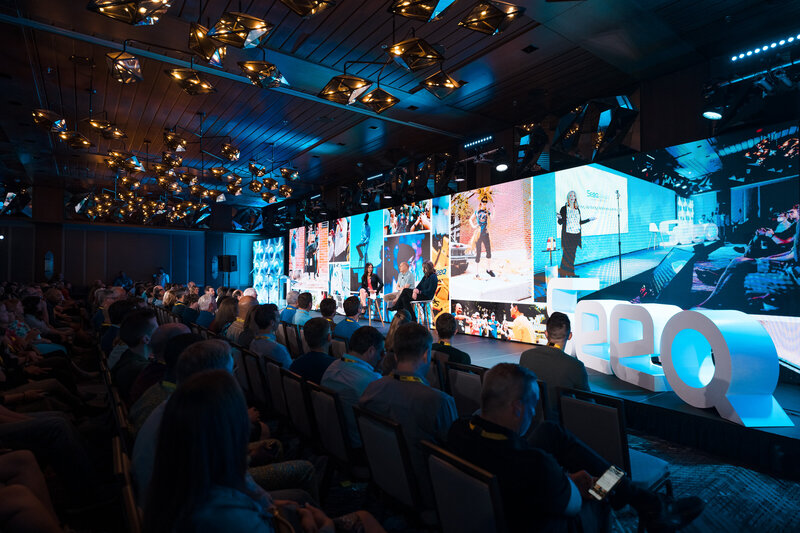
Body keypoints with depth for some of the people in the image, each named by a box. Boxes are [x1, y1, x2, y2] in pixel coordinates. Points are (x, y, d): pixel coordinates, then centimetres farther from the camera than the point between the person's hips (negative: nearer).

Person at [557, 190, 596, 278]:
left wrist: (589, 219, 21)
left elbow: (580, 222, 20)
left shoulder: (577, 209, 14)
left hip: (576, 234, 5)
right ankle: (563, 273, -5)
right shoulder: (564, 209, 0)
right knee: (566, 253, -9)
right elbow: (560, 222, -4)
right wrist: (560, 218, -24)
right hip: (567, 234, -5)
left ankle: (570, 273, 8)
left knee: (573, 253, 4)